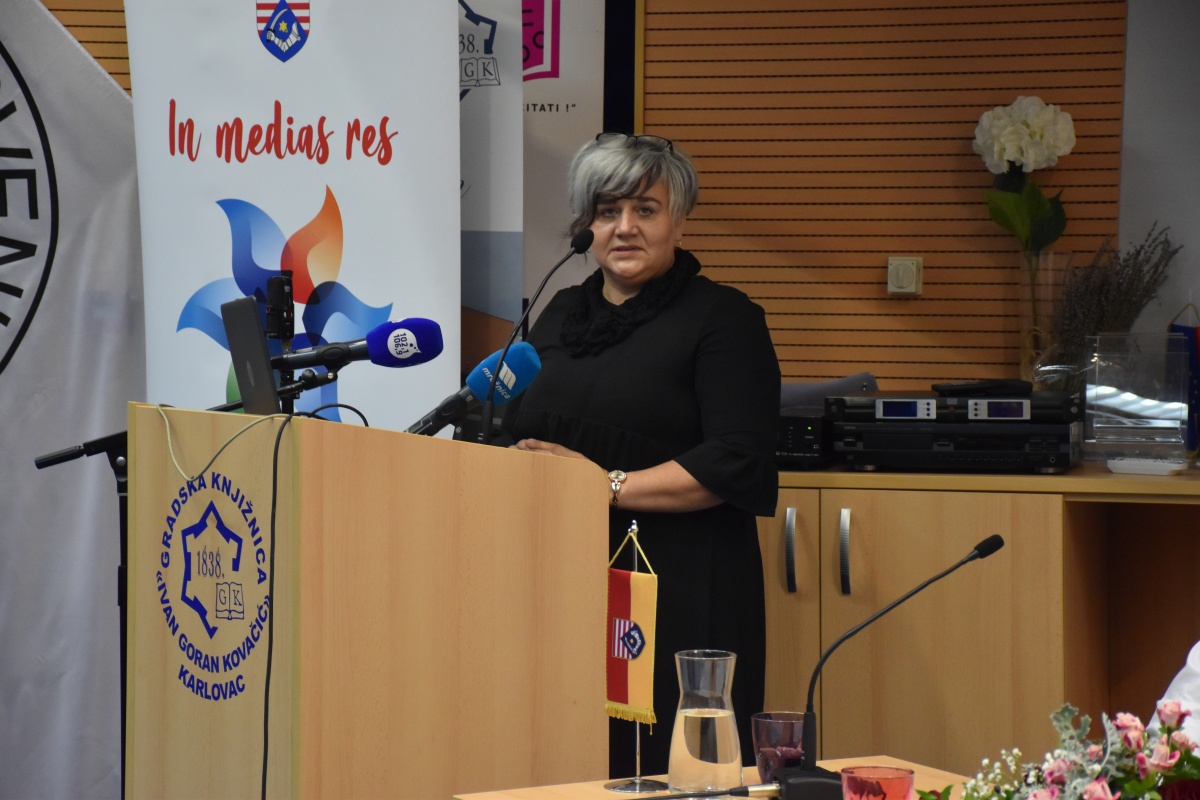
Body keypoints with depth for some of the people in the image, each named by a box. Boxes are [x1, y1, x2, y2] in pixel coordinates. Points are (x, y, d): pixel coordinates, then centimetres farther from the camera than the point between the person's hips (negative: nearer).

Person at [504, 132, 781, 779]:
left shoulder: (723, 318, -2)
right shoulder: (561, 315, 19)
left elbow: (737, 464, -11)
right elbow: (519, 435, 27)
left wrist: (610, 485, -14)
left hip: (680, 598, -5)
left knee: (669, 771, -8)